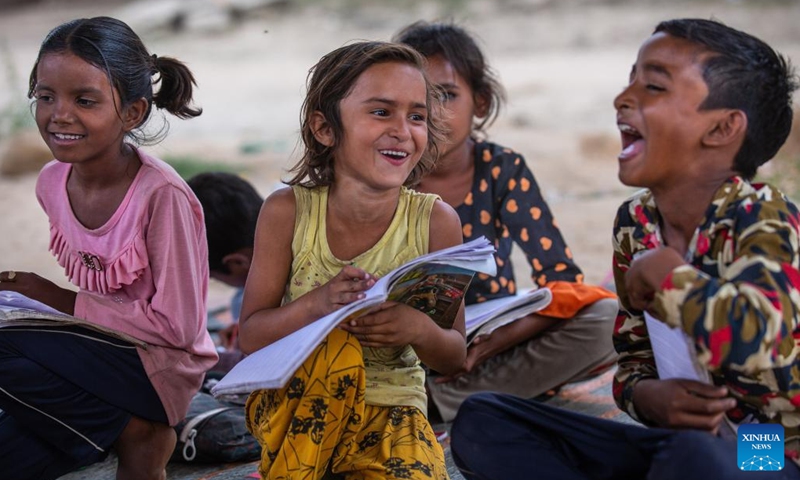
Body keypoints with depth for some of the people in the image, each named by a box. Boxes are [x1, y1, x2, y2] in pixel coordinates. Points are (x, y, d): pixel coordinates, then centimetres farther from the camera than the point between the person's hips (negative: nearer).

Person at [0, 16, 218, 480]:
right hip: (99, 353, 6)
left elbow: (176, 327, -18)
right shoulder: (53, 182, 1)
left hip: (159, 367, -6)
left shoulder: (162, 195, -21)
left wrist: (63, 302, -16)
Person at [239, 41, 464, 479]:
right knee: (335, 346, -32)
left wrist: (420, 330, -25)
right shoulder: (288, 212, -9)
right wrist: (317, 304, -28)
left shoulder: (435, 221, -8)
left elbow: (454, 357, -2)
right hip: (292, 404, 0)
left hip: (391, 408, 1)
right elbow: (250, 335, -9)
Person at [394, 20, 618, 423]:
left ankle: (446, 399, -22)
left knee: (604, 316, -24)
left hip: (490, 350, 1)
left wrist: (493, 343, -27)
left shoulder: (503, 171, -6)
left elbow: (562, 279, -12)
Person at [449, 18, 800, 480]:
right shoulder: (636, 222, 4)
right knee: (482, 422, -2)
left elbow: (751, 341, -40)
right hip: (681, 440, 7)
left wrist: (662, 269, -22)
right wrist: (650, 398, -14)